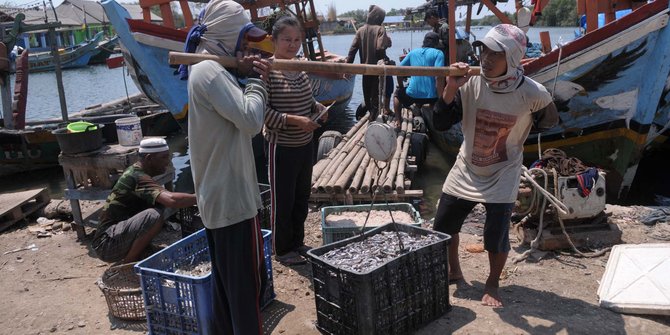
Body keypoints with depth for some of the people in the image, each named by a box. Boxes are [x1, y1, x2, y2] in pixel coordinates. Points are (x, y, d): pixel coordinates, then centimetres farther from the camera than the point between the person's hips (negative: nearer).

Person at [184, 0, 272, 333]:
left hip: (218, 195, 10)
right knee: (248, 282, 1)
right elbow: (250, 121, -25)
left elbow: (238, 116, 12)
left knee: (226, 279, 20)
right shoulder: (210, 71, -18)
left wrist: (245, 76, -2)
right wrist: (256, 80, -9)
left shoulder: (209, 69, 14)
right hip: (232, 197, -10)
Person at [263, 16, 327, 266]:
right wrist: (294, 120, -24)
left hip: (305, 144, 7)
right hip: (281, 147, -7)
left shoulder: (301, 69, 6)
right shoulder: (267, 71, -16)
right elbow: (262, 111, -19)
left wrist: (318, 108, -1)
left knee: (302, 197, 19)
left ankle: (298, 242, 37)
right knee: (282, 200, 7)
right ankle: (282, 250, 26)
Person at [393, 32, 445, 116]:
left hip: (412, 94, 2)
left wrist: (401, 88, 24)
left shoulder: (413, 52, 12)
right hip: (431, 96, -2)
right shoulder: (438, 53, 0)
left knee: (397, 94, 33)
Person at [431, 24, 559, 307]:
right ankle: (453, 270, 37)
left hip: (502, 175, -3)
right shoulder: (470, 84, -15)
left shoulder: (533, 93, -18)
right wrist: (450, 89, -31)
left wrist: (515, 133, -4)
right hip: (466, 171, 3)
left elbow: (550, 121, 3)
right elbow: (440, 124, -18)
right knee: (443, 224, 10)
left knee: (496, 234, -5)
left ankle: (493, 284, 24)